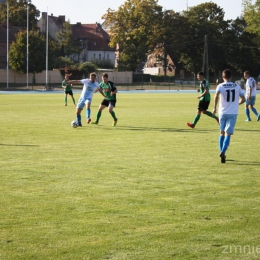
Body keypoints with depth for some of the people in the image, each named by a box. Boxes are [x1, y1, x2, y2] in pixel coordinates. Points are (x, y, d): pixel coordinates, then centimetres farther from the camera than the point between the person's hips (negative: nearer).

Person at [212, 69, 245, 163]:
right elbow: (243, 99, 11)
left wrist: (215, 108, -14)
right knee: (228, 134, -6)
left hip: (222, 112, 0)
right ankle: (223, 152, -25)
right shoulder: (237, 86, 6)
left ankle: (222, 153, 16)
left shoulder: (220, 86, -2)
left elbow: (216, 96, -21)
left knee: (222, 133, 16)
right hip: (233, 113, 0)